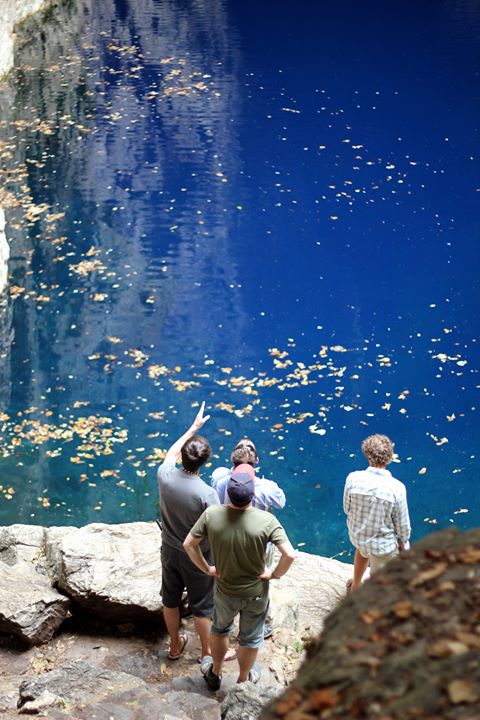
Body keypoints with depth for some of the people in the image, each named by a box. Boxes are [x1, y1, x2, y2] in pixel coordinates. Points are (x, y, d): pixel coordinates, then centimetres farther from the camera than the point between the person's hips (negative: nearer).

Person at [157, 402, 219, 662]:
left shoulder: (165, 476, -20)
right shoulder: (206, 494, -33)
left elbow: (171, 453, 4)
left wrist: (193, 427, 12)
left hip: (169, 551, 4)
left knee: (170, 600, 25)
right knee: (202, 606, 17)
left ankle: (175, 645, 45)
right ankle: (207, 652, 37)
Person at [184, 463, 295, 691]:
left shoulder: (212, 514, -23)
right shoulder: (266, 521, -29)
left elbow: (189, 544, -13)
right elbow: (289, 555, -30)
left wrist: (207, 568, 1)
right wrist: (274, 574, -11)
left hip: (224, 591, 2)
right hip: (256, 593, -2)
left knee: (220, 629, 31)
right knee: (250, 638, 24)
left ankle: (215, 673, 50)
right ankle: (244, 679, 47)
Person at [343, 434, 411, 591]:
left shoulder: (353, 478, -23)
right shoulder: (397, 488, -28)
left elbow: (347, 508, -6)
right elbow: (402, 523, -15)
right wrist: (403, 541, 6)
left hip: (356, 535, 4)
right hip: (383, 544, -4)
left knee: (362, 549, 39)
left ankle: (355, 585, 59)